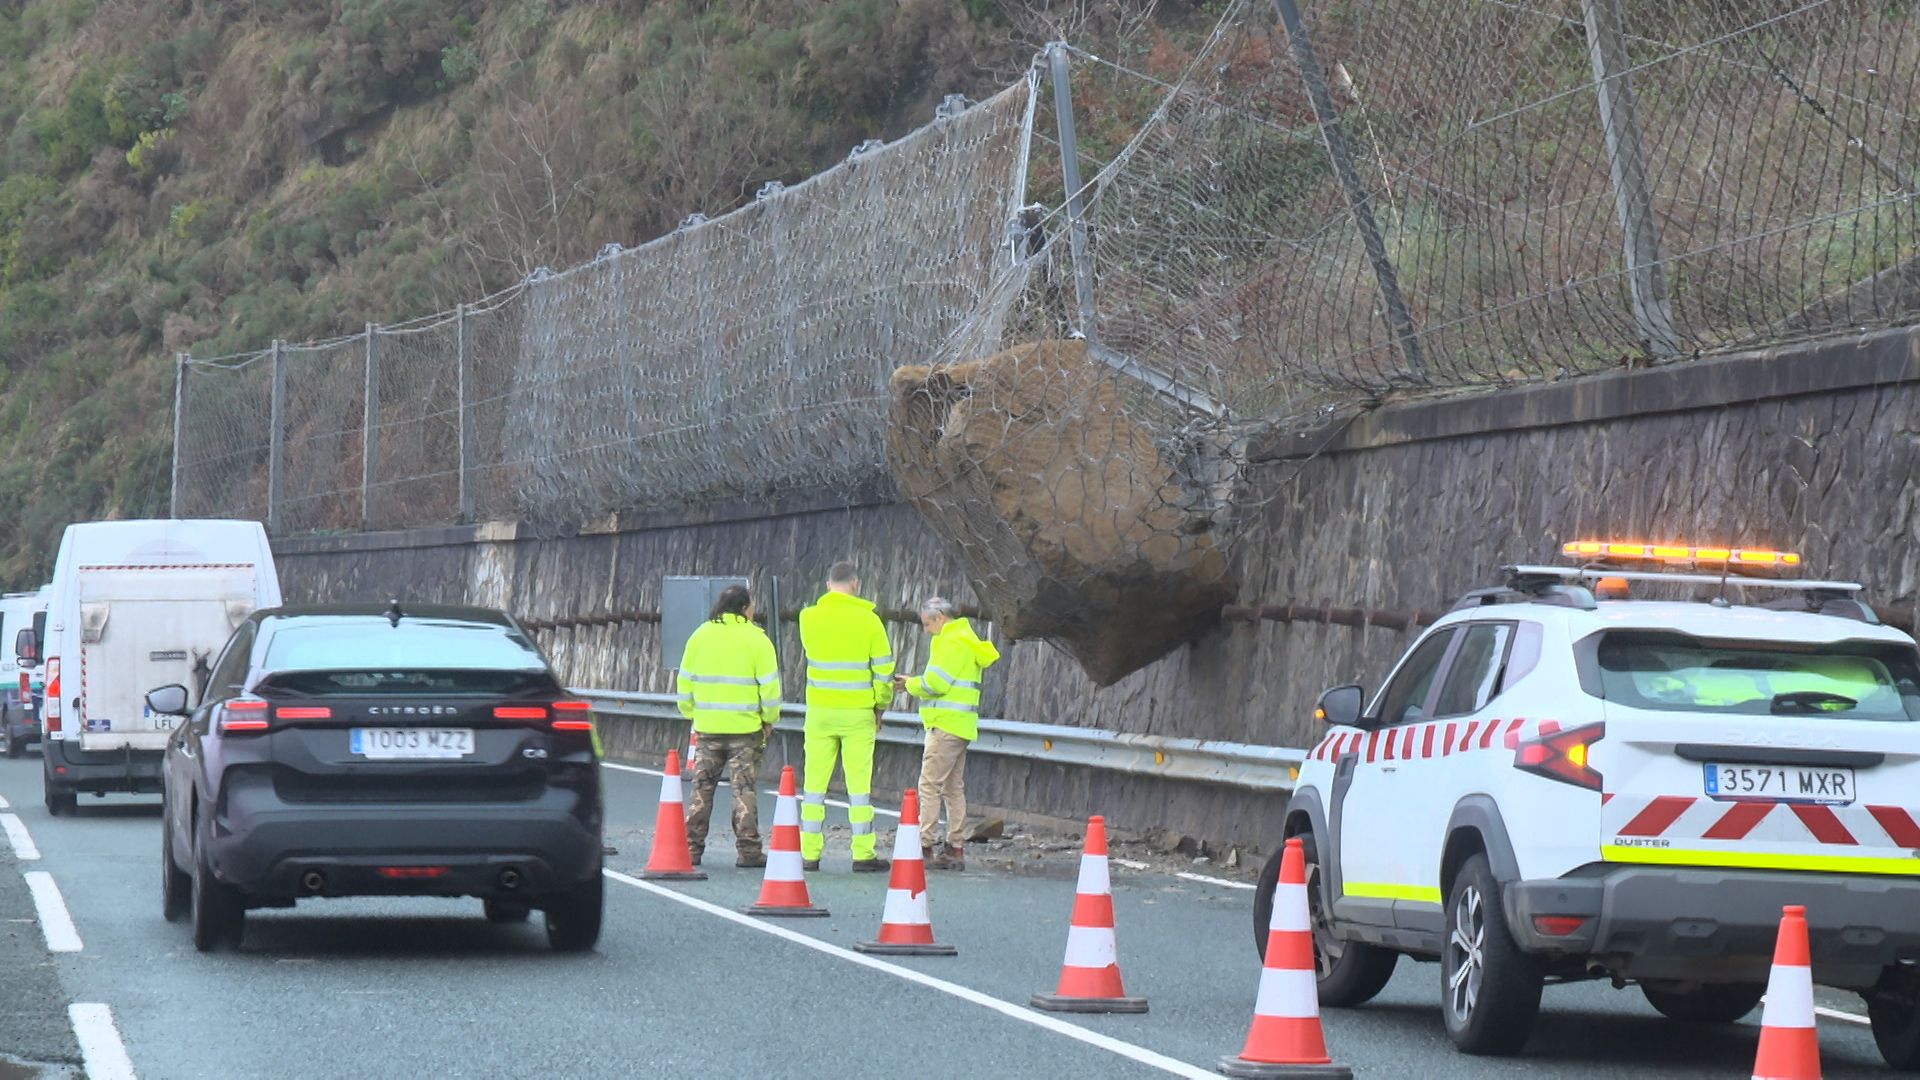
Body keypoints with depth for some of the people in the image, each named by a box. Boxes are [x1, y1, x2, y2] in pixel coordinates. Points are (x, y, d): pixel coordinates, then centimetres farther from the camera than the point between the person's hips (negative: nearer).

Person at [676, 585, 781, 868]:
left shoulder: (699, 637, 6)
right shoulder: (756, 640, -6)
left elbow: (685, 682, 9)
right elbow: (769, 685, -7)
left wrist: (691, 713, 20)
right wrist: (769, 719, 5)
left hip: (707, 727, 3)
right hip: (745, 728, -3)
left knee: (702, 789, 10)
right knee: (744, 789, 1)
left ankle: (691, 847, 9)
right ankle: (748, 850, -1)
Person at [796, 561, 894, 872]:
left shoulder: (809, 617, -1)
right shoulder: (868, 620, -6)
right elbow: (884, 669, -4)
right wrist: (881, 705, 8)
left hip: (820, 712, 2)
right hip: (858, 713, -2)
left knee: (815, 783, 8)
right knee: (860, 785, 1)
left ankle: (810, 853, 8)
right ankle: (863, 854, 1)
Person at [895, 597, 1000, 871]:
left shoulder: (953, 642, -11)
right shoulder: (967, 639, 21)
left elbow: (936, 682, -17)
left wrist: (911, 685, 0)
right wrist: (913, 682, 11)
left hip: (946, 724, -11)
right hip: (962, 725, 11)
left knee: (930, 786, -10)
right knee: (954, 788, 11)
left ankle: (924, 847, -13)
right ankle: (956, 849, 12)